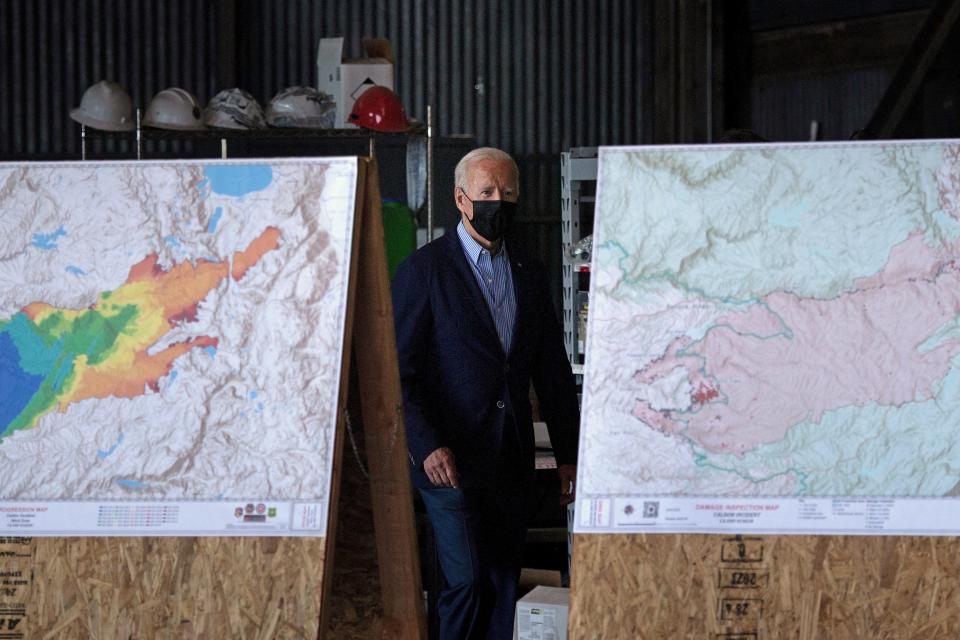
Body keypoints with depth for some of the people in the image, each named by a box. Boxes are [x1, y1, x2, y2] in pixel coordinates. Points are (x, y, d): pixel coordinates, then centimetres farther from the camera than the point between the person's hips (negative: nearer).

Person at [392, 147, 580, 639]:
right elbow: (398, 371, -7)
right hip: (451, 462, -5)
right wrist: (427, 446, -17)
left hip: (511, 464, 5)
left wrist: (567, 454, 13)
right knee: (468, 582, -11)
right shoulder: (424, 270, -4)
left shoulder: (530, 274, 13)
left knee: (503, 585, 5)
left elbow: (553, 371, 18)